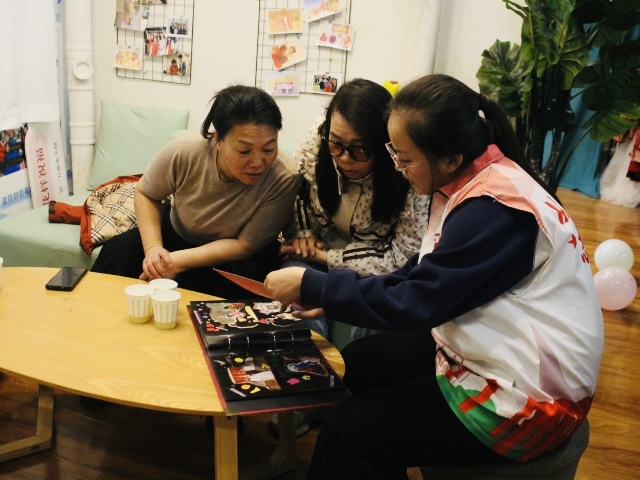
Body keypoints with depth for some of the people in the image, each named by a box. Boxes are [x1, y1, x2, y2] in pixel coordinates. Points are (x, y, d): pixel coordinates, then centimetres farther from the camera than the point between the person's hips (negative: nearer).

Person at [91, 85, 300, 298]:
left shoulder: (283, 182, -33)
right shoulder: (183, 151, -26)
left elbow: (245, 245, -24)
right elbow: (146, 194, -6)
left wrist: (178, 261, -33)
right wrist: (152, 248, -22)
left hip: (231, 255, -2)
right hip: (177, 232, 2)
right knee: (116, 251, -17)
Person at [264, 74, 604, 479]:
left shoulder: (494, 209, -27)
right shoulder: (475, 179, 2)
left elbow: (416, 303, -26)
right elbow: (426, 276, 8)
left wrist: (312, 286, -16)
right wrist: (330, 296, 1)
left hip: (529, 396, -10)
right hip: (492, 349, 10)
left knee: (349, 431, -12)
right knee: (358, 364, 14)